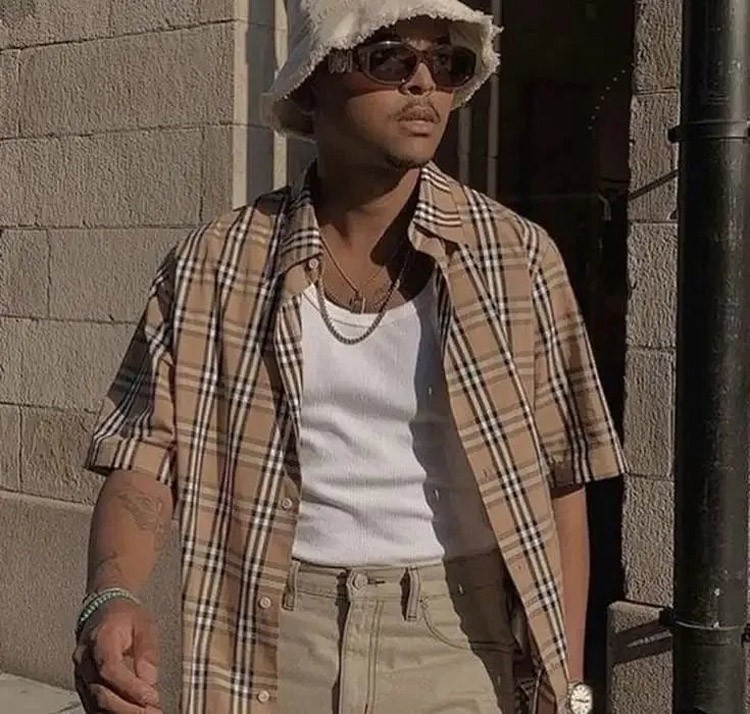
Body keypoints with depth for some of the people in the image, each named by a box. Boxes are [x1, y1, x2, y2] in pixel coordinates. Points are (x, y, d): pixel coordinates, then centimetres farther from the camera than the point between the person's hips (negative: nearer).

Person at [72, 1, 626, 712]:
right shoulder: (214, 266, -4)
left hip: (457, 639, 0)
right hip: (275, 638, 0)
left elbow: (559, 482, -1)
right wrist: (111, 598, -24)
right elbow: (145, 459, -4)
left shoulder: (516, 258, -4)